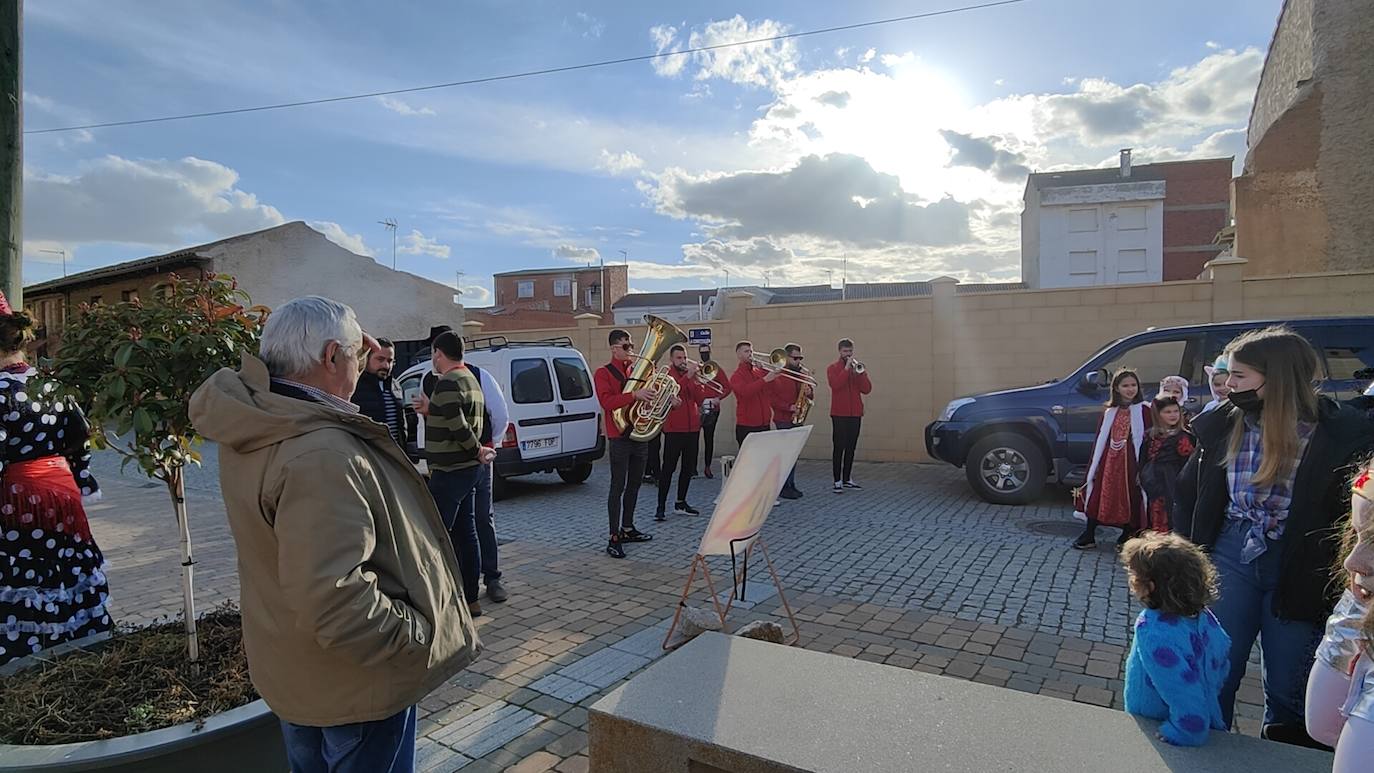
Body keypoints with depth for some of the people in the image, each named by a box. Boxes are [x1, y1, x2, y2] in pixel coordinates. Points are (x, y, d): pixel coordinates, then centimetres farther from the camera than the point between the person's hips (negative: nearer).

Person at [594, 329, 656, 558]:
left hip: (640, 434, 7)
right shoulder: (603, 373, -5)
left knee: (634, 484, 14)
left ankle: (627, 528, 27)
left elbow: (650, 394, 21)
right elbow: (607, 401, -20)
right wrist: (634, 395, -30)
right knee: (618, 487, -6)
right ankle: (614, 538, -2)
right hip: (619, 436, -7)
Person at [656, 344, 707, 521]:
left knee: (688, 467, 11)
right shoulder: (666, 375, -3)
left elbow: (700, 398, 0)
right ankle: (661, 506, -2)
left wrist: (695, 379, -13)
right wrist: (687, 376, -23)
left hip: (692, 428, 6)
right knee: (668, 468, -6)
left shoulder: (693, 375, 12)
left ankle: (680, 503, 22)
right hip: (674, 429, -6)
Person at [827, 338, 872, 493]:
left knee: (851, 448, 9)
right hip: (839, 414, -4)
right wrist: (847, 368, -18)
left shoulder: (857, 367, 13)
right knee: (839, 447, -5)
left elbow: (867, 389, 2)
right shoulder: (833, 368, 2)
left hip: (855, 413, 4)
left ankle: (847, 479, 18)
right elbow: (835, 385, -18)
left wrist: (859, 372, -11)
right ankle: (837, 481, -3)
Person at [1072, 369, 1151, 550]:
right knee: (1099, 496, 4)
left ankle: (1127, 536, 21)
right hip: (1109, 462, 3)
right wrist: (1093, 468, 8)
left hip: (1131, 462, -3)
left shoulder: (1143, 411, -2)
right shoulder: (1109, 413, 10)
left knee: (1130, 498, 4)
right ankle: (1088, 536, 12)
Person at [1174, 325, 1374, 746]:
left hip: (1298, 566, -2)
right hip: (1231, 554, 2)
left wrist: (1337, 591, -12)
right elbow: (1189, 494, 7)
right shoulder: (1224, 424, -1)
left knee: (1288, 690, 12)